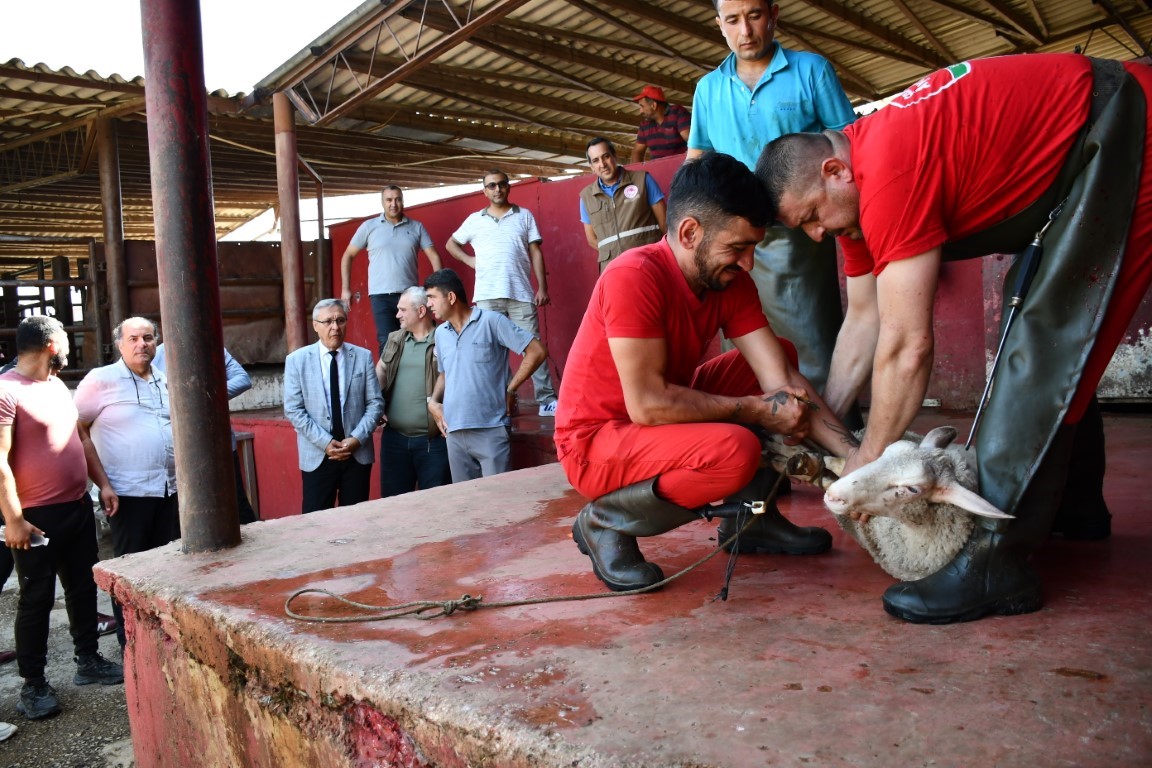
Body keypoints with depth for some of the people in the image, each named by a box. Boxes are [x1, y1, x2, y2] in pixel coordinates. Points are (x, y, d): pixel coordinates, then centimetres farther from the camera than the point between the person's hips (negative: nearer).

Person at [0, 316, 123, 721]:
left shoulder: (57, 386, 11)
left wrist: (103, 482, 14)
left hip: (78, 507, 8)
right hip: (37, 518, -8)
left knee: (83, 587, 16)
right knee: (37, 599, 3)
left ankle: (89, 661, 30)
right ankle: (33, 685, 16)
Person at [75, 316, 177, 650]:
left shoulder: (166, 381, 10)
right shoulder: (101, 379, -6)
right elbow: (78, 431, -8)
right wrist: (103, 484, -13)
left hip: (170, 489, 5)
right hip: (128, 493, -5)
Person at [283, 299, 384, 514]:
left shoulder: (363, 356, 4)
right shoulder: (297, 360, 0)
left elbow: (375, 404, 2)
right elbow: (293, 410, -4)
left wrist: (357, 439, -11)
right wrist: (325, 442, -12)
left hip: (358, 453, 1)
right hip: (317, 456, -1)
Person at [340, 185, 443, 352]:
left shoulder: (416, 227, 8)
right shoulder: (369, 227, 6)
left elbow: (434, 256, 6)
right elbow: (348, 256, 12)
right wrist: (345, 289, 6)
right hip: (381, 295, -1)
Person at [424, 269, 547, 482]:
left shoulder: (491, 321, -6)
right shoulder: (440, 333, 14)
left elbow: (537, 351, -8)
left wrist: (510, 389, -6)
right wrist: (433, 401, 10)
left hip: (490, 430, -6)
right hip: (454, 432, 6)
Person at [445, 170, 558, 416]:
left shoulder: (524, 216, 11)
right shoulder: (474, 220, 14)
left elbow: (536, 253, 7)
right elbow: (451, 244, 26)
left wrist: (542, 287, -1)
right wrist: (469, 260, 8)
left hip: (521, 294, -1)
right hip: (487, 296, 1)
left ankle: (547, 400, -3)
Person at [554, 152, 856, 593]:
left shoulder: (730, 282, -4)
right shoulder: (634, 277, -26)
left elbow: (782, 380, -9)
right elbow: (648, 403, -29)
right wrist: (756, 409, -21)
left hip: (669, 419, 8)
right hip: (595, 442, -8)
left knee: (777, 357, 4)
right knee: (735, 450, -31)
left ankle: (752, 517, 9)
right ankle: (605, 521, -7)